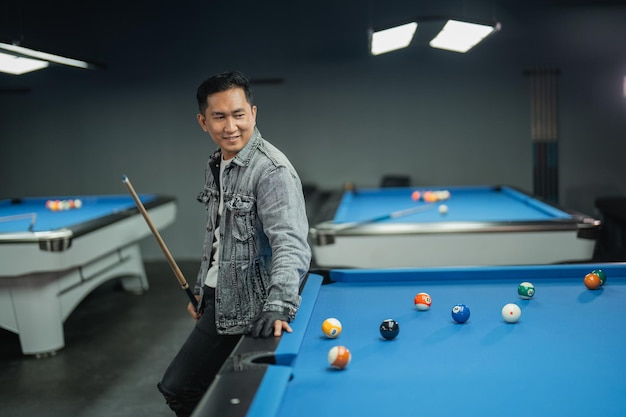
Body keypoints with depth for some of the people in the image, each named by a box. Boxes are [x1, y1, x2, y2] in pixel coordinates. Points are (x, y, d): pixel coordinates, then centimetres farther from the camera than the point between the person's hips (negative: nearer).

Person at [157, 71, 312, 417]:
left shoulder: (273, 170, -21)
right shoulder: (214, 166, 7)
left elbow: (290, 244, -32)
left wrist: (278, 306, -46)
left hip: (251, 314, -9)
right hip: (218, 305, 9)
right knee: (176, 389, 20)